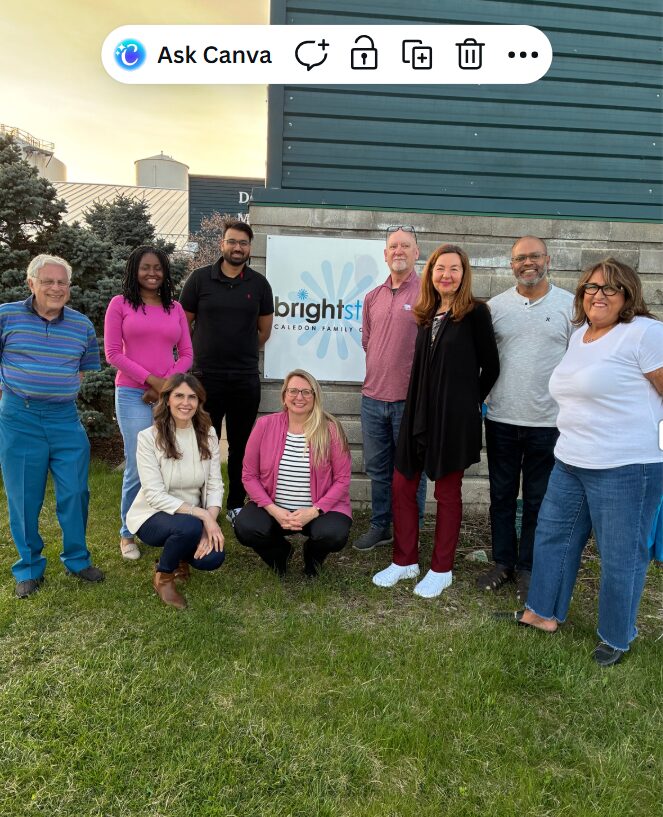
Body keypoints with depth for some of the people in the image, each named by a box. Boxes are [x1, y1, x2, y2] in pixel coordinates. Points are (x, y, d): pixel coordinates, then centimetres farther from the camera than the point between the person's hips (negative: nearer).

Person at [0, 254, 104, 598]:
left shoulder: (82, 325, 5)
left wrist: (61, 393, 7)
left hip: (65, 418, 2)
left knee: (75, 492, 6)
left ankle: (77, 559, 26)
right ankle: (29, 568, 25)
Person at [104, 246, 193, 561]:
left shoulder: (175, 308, 12)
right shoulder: (120, 304, 4)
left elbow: (186, 354, 9)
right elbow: (112, 353, -3)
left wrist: (167, 384, -6)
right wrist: (152, 379, -11)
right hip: (133, 395, -3)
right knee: (138, 466, -4)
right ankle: (127, 533, 14)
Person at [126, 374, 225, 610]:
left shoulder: (208, 434, -3)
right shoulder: (148, 437, -16)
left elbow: (215, 485, -5)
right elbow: (155, 495, -21)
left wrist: (210, 522, -22)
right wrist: (202, 515, -28)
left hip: (193, 517, 4)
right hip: (152, 515, -4)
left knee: (213, 557, -23)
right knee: (189, 526, -35)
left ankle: (179, 557, 15)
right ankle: (163, 575, -3)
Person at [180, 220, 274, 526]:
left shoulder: (259, 284, 5)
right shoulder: (200, 278, 0)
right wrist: (204, 354, 10)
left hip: (246, 379, 2)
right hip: (205, 377, -1)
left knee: (241, 445, 10)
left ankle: (236, 504, 23)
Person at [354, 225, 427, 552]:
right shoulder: (373, 297, 11)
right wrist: (381, 372, 12)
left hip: (410, 399, -5)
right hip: (373, 397, 6)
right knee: (377, 468, 16)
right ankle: (380, 526, 32)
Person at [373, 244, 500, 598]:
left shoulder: (475, 312, -7)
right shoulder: (427, 314, 9)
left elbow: (491, 367, -3)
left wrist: (471, 402, 2)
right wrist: (416, 407, 7)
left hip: (454, 416, -6)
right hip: (419, 412, 6)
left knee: (447, 492, 7)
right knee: (402, 485, 8)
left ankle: (441, 569, 23)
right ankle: (405, 561, 25)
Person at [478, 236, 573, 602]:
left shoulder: (570, 305, 0)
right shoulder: (495, 306, 4)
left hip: (548, 421, -1)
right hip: (501, 420, 2)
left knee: (538, 500, 9)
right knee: (501, 496, 12)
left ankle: (528, 568, 25)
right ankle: (502, 562, 29)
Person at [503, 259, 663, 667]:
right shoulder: (578, 335, 13)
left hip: (626, 467, -8)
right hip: (570, 463, 8)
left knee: (621, 556, 6)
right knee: (552, 535, 17)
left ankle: (617, 638, 28)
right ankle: (543, 613, 36)